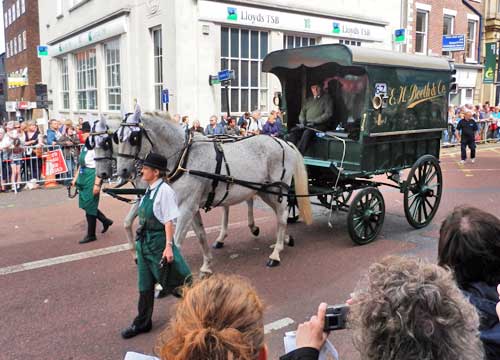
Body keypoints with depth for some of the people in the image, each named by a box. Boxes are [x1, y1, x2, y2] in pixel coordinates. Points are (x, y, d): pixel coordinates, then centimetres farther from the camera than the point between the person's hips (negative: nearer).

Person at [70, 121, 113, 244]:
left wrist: (97, 184, -25)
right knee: (85, 205, 16)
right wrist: (75, 178, 19)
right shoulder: (85, 147, 10)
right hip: (83, 178, 9)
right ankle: (106, 221, 33)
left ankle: (91, 235, 15)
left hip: (92, 177, -9)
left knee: (89, 206, 1)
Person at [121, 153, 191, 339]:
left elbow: (168, 221, -20)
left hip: (159, 241, -8)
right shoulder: (149, 190, 7)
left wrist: (169, 246, -23)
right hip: (144, 241, 8)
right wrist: (141, 238, 17)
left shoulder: (164, 191, -18)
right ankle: (142, 323, 32)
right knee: (145, 285, 17)